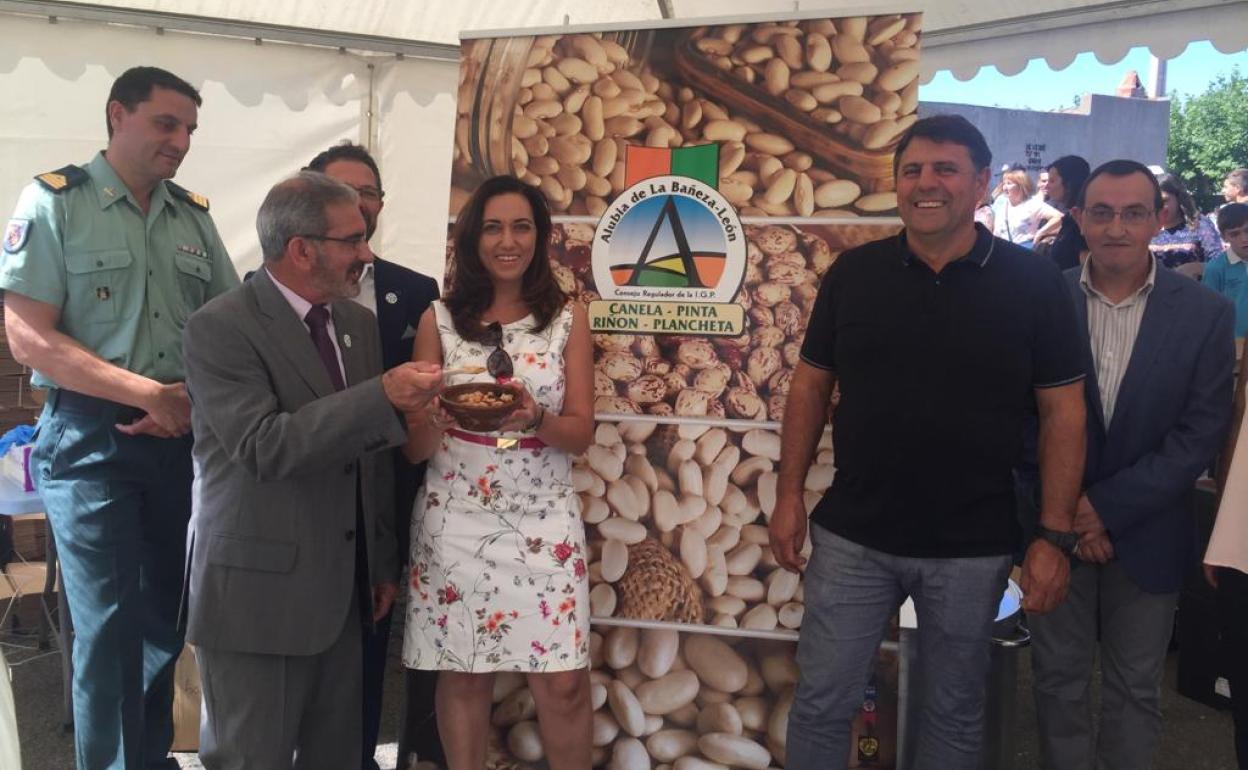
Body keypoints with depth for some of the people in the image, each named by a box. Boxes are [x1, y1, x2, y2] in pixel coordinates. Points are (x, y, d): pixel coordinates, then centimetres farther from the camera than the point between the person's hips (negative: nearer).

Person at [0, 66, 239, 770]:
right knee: (110, 625, -1)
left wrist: (194, 393, -10)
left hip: (181, 437, 5)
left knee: (168, 613, 13)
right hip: (92, 439, -5)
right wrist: (151, 393, -16)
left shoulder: (194, 215, 9)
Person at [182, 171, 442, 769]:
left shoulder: (360, 324, 10)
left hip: (344, 592, 7)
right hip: (257, 593, -6)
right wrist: (382, 397, -28)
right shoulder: (221, 327, -11)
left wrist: (382, 564, 18)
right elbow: (262, 446, -23)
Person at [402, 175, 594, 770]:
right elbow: (414, 447, 1)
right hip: (455, 520, 1)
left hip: (542, 522, 0)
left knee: (563, 681, -1)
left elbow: (581, 432, 0)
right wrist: (440, 415, -21)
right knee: (463, 673, 9)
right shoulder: (439, 320, 2)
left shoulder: (568, 319, 3)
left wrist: (535, 418, -22)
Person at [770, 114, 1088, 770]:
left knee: (955, 714, 16)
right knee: (822, 702, 9)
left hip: (973, 549, -1)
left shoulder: (1032, 283, -5)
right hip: (852, 537, 1)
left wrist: (1056, 535, -8)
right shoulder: (853, 272, 0)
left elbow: (1062, 411, -3)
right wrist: (789, 495, 1)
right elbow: (811, 386, 5)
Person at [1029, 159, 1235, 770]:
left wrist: (1108, 507, -14)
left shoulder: (1205, 313, -5)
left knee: (1135, 690, 12)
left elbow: (1201, 433, -8)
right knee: (1058, 681, 11)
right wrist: (1064, 513, -10)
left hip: (1147, 533, 0)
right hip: (1056, 528, 0)